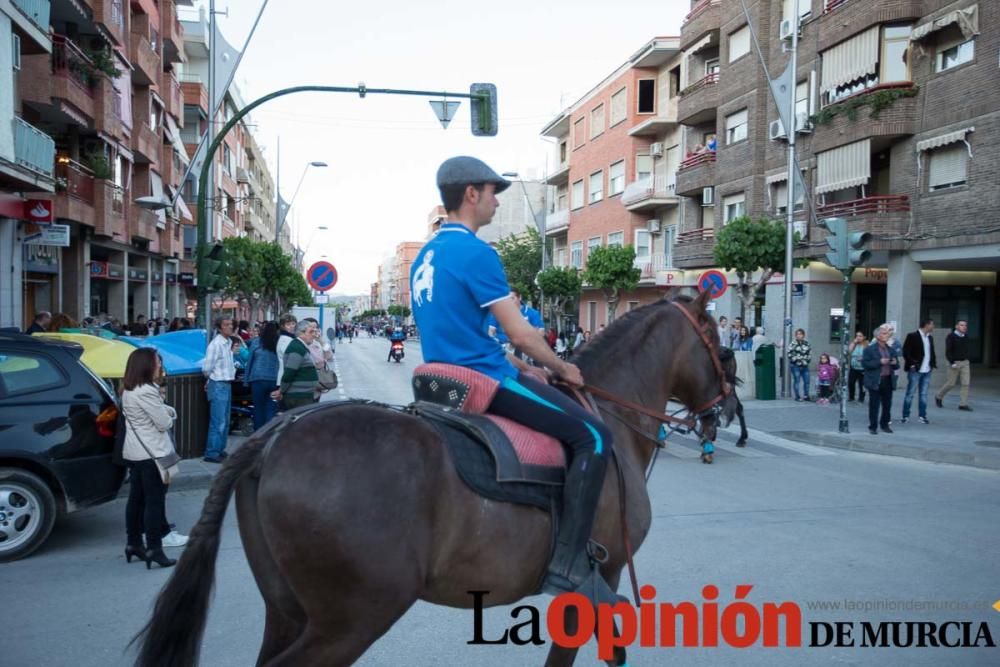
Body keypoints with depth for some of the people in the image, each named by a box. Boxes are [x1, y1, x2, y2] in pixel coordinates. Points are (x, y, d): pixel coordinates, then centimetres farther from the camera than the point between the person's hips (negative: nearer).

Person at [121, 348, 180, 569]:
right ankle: (154, 549, -2)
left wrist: (168, 412, -2)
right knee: (154, 501, -5)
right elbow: (164, 423, -18)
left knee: (137, 498, 15)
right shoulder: (146, 391, -21)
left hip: (134, 451, 10)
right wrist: (169, 416, 3)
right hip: (151, 451, -10)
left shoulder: (128, 390, 10)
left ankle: (133, 543, 24)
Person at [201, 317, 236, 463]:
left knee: (225, 421, 15)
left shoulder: (229, 342, 9)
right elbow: (206, 368, -15)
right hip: (218, 385, -9)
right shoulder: (215, 344, -17)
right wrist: (210, 379, 1)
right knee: (218, 422, -6)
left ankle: (220, 450, 25)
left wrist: (233, 366, 7)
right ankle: (211, 454, 1)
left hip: (227, 384, 9)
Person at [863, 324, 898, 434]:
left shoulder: (890, 349, 14)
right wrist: (879, 362, -19)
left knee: (887, 405, 9)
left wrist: (895, 363, -5)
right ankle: (873, 427, 7)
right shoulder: (870, 349, -3)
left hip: (888, 381, 5)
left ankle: (885, 425, 24)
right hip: (875, 381, -5)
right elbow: (865, 363, -12)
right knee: (874, 405, -1)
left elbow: (896, 365, 19)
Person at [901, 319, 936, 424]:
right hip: (915, 370, -6)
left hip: (927, 371, 6)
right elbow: (905, 351, -10)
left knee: (923, 394, 8)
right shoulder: (912, 336, -8)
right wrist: (912, 363, -15)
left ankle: (922, 416, 15)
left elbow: (932, 352, 19)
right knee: (910, 393, 0)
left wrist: (933, 363, 5)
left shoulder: (930, 338, 13)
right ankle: (906, 416, 7)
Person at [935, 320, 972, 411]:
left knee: (966, 383, -6)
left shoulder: (965, 337, 9)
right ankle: (939, 397, 24)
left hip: (965, 363, 5)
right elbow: (948, 351, -15)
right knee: (951, 384, 1)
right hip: (954, 363, -5)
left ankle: (963, 404, -4)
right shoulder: (951, 337, -10)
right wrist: (952, 363, -21)